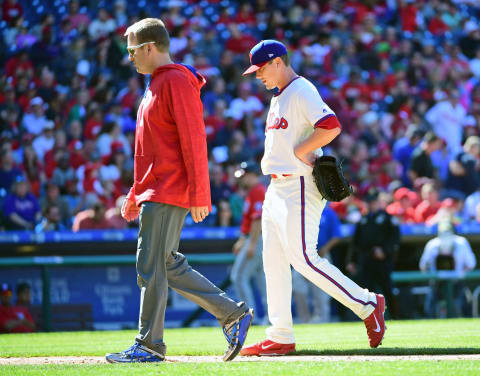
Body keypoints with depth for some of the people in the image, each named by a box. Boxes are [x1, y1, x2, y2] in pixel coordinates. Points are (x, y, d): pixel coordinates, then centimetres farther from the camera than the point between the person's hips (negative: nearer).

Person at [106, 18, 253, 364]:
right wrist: (135, 195, 24)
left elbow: (193, 140, -18)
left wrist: (199, 196, -22)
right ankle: (233, 315, 16)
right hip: (154, 193, 10)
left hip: (169, 195, -10)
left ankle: (149, 346, -3)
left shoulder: (177, 82, -12)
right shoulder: (156, 85, 20)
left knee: (151, 267, -8)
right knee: (169, 266, 11)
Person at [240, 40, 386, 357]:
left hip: (300, 186, -10)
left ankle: (367, 305, -3)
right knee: (273, 262, 7)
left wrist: (296, 153, -18)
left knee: (303, 258, -13)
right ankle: (280, 338, 9)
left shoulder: (302, 91, -11)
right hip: (277, 186, 10)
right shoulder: (278, 98, 20)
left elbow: (331, 127, -25)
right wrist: (273, 160, 10)